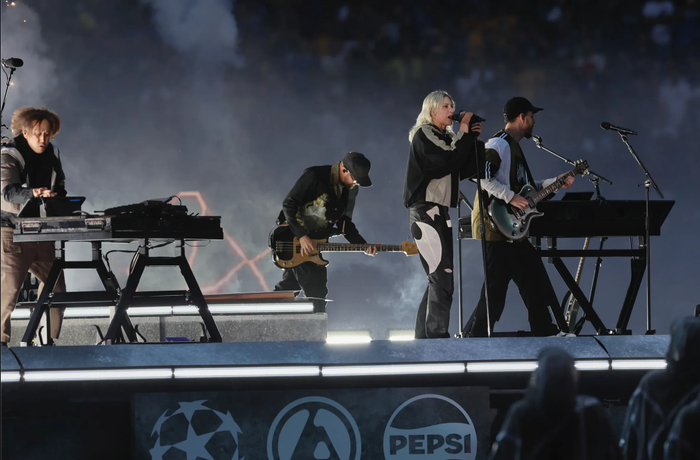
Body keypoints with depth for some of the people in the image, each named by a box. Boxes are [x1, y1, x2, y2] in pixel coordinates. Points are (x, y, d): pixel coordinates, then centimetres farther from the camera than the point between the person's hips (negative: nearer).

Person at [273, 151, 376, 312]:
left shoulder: (350, 190, 5)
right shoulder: (315, 176, -18)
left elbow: (344, 224, 11)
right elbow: (288, 204, -18)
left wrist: (364, 246, -5)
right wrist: (302, 236, -25)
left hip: (315, 242, 8)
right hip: (294, 237, -8)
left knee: (289, 285, 13)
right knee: (316, 291, -11)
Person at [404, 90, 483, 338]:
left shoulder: (445, 137, 18)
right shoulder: (424, 135, -6)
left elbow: (463, 170, 14)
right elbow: (448, 162, -18)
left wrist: (472, 140, 5)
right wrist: (464, 134, -9)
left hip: (440, 212, 9)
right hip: (424, 210, -9)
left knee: (438, 280, 9)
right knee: (443, 278, -16)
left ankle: (423, 334, 14)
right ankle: (437, 336, -18)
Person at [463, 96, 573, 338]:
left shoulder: (514, 147, 21)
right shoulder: (498, 145, -12)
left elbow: (526, 188, 27)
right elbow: (482, 177, -24)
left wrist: (555, 183, 20)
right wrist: (510, 197, -25)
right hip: (495, 226, -10)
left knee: (534, 277, 13)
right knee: (496, 286, -10)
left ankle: (546, 330, 20)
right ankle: (474, 336, -4)